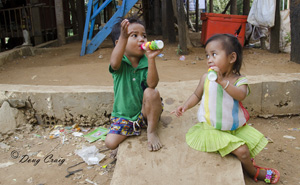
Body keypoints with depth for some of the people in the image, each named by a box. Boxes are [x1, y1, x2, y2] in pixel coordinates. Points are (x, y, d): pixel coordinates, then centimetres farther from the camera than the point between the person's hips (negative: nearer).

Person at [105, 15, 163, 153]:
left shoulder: (145, 63, -10)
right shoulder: (121, 63, -13)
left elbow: (152, 84, -27)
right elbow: (114, 63, -40)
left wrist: (151, 59, -39)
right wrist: (123, 37, -52)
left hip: (145, 112, 0)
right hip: (123, 115, 1)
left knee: (151, 92, -31)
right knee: (110, 143, -14)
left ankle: (151, 132, -13)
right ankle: (132, 128, 17)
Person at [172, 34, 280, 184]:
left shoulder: (239, 80, -10)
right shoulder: (206, 78, -7)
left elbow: (240, 95, -32)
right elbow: (197, 95, 7)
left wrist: (222, 81, -43)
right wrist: (186, 105, -11)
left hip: (235, 127, 3)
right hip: (213, 129, -3)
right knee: (242, 150, -12)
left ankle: (246, 164, 36)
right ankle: (253, 172, 20)